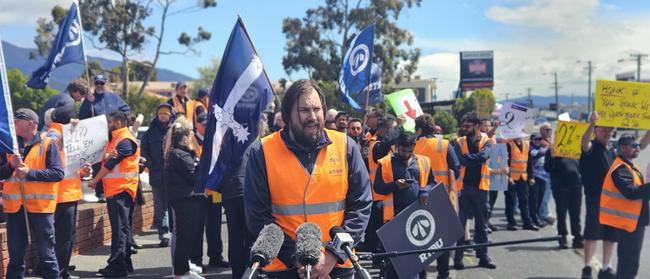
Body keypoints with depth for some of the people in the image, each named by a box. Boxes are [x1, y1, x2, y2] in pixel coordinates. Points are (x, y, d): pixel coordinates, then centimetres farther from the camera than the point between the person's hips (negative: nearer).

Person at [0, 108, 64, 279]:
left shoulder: (48, 144, -2)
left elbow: (58, 173, -11)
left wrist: (29, 173, -17)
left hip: (40, 207, -4)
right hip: (14, 207, 4)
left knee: (46, 255, 3)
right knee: (15, 256, 11)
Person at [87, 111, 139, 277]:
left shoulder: (125, 141, -12)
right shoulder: (115, 139, 19)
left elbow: (111, 163, -14)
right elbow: (106, 160, 11)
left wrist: (94, 181, -7)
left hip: (121, 190, -10)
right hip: (114, 189, 10)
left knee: (119, 229, -11)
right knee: (121, 228, 13)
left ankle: (117, 266, -12)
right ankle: (125, 264, 20)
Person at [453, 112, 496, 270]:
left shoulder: (486, 141, 1)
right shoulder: (460, 142, 3)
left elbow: (484, 156, -19)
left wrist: (466, 158, -15)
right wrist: (475, 159, -18)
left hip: (480, 187, 0)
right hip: (464, 187, 0)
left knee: (481, 223, 8)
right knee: (460, 222, 0)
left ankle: (483, 256, 16)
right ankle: (458, 256, 6)